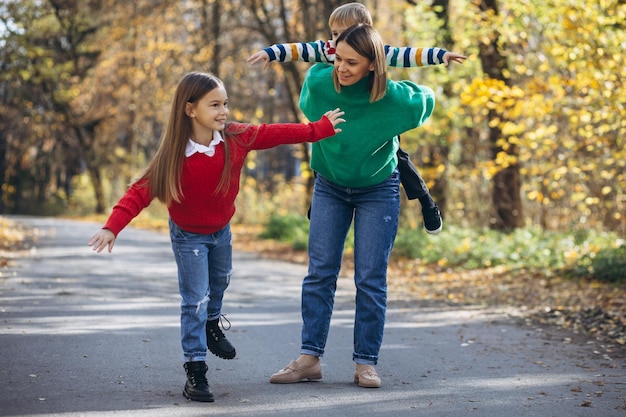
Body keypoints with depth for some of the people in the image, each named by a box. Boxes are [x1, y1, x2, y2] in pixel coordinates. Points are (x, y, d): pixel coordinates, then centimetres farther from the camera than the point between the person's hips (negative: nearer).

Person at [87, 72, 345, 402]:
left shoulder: (236, 138, -21)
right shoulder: (174, 155, -31)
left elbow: (277, 133, -10)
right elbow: (141, 191, -32)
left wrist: (320, 128, -6)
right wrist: (112, 227, -42)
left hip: (221, 230, 5)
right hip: (188, 236, -5)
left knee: (220, 281, 28)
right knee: (195, 301, -6)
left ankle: (211, 325, 58)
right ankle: (195, 371, 2)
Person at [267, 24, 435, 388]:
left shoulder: (392, 99, -26)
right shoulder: (319, 82, -21)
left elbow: (426, 99, -3)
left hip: (378, 190, -2)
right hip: (329, 187, 2)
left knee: (371, 278, -3)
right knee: (320, 273, -1)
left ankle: (366, 362, 4)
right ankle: (309, 358, 3)